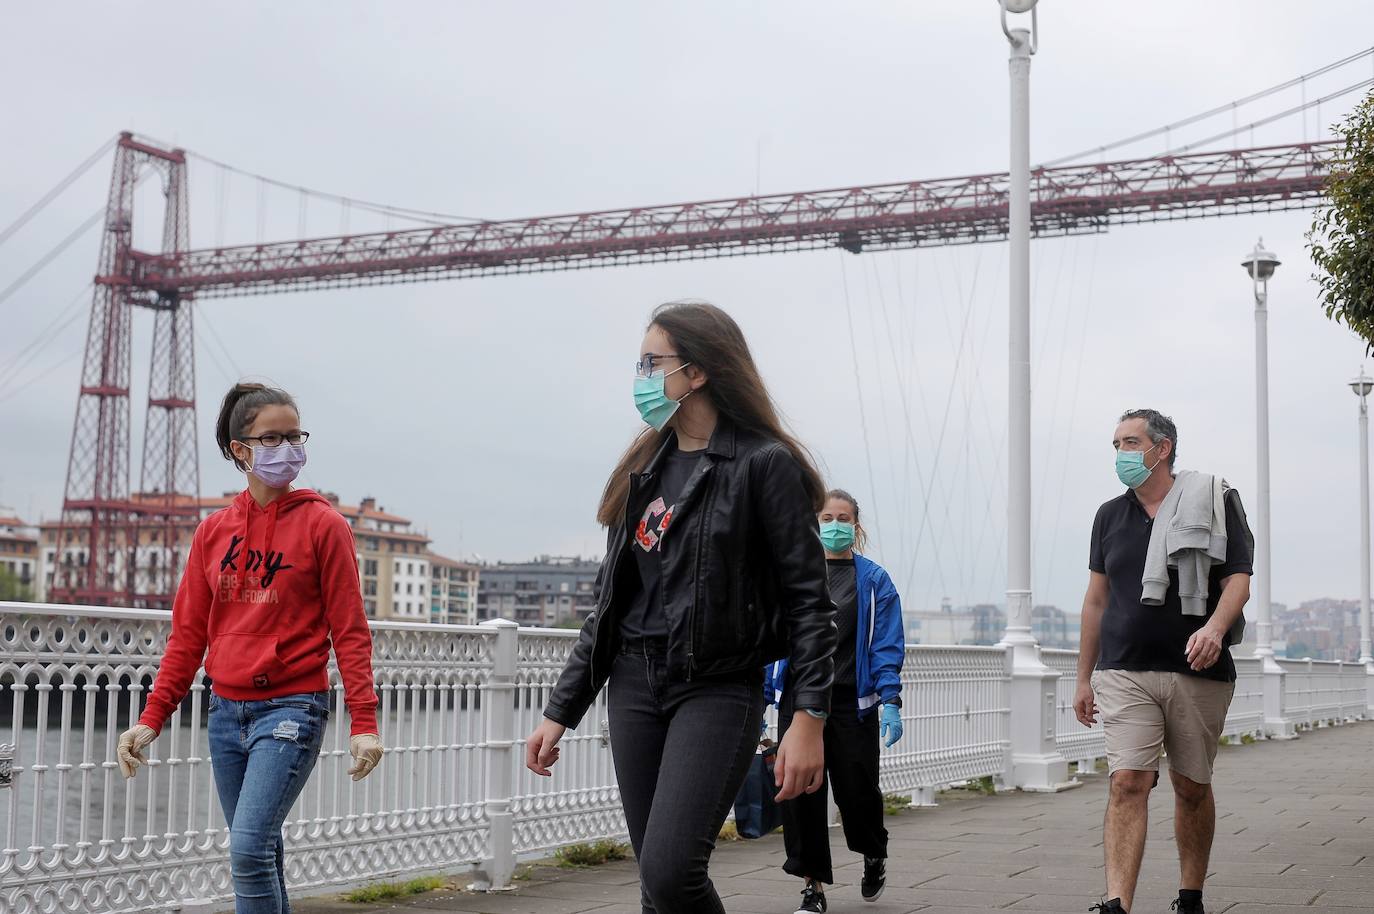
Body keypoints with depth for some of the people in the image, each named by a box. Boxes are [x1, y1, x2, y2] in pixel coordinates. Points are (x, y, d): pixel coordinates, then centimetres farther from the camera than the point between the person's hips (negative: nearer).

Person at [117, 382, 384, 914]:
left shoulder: (322, 524, -4)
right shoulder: (213, 531, 8)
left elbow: (349, 632, -5)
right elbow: (188, 635, 11)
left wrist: (364, 722, -12)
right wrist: (151, 719, 5)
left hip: (291, 708, -5)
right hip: (227, 710, 5)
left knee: (249, 848, -16)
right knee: (257, 855, 12)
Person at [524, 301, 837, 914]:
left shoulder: (764, 465, -6)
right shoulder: (645, 469, 14)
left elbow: (807, 599, -9)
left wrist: (809, 719, -19)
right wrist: (561, 712, 14)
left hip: (719, 688, -6)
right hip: (635, 685, 7)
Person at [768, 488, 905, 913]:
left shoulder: (873, 580, 3)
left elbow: (887, 646, -2)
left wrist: (890, 701, -12)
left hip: (853, 701, -2)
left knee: (857, 789, 0)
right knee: (801, 790, -3)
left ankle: (874, 855, 32)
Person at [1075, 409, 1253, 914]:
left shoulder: (1214, 503, 1)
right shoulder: (1110, 515, 12)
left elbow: (1238, 579, -5)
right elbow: (1096, 598, 16)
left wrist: (1215, 627, -25)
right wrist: (1084, 678, 16)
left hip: (1198, 673, -1)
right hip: (1124, 674, 2)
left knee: (1192, 787, 9)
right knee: (1127, 783, -12)